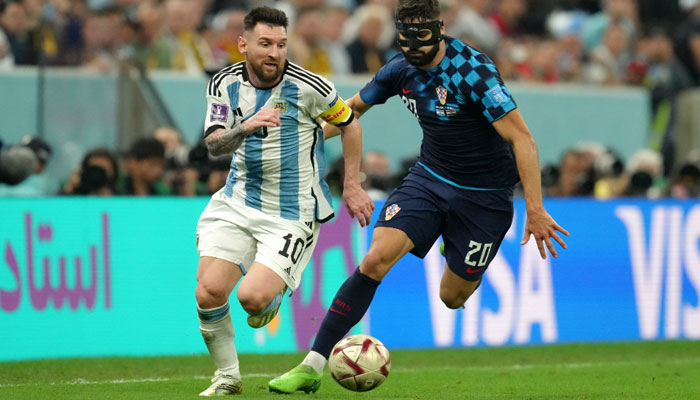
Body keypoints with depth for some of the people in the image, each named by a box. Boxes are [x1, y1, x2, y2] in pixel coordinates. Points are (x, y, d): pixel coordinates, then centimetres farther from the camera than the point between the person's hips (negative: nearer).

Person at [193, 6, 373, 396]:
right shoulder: (224, 84, -3)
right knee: (209, 292, -11)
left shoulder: (308, 87, -14)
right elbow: (214, 144, -13)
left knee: (253, 297, -20)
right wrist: (245, 129, -34)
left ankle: (274, 294, 20)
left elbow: (349, 122, 3)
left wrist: (352, 187, 4)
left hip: (293, 214, -4)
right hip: (238, 202, 4)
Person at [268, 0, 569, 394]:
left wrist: (535, 211, -28)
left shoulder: (474, 72, -25)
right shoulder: (402, 70, -6)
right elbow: (351, 110, 14)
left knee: (452, 298, 4)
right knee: (376, 259, -16)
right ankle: (313, 367, -15)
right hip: (430, 179, 4)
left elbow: (522, 138, -25)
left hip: (485, 195, -4)